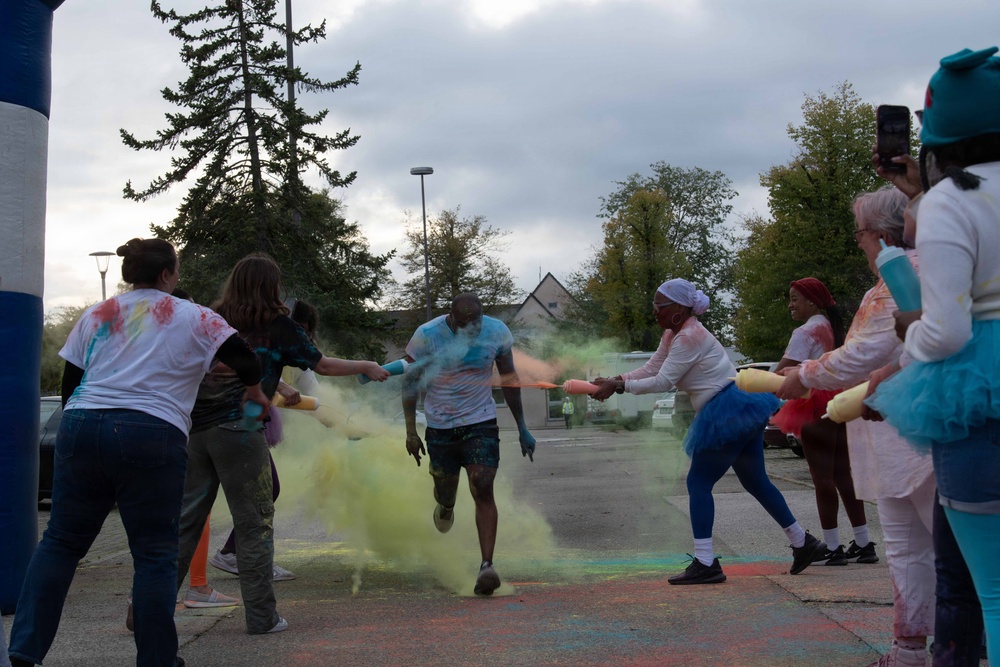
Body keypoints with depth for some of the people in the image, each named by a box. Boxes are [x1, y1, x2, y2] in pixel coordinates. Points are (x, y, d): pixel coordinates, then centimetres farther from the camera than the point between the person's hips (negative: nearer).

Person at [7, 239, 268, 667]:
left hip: (81, 428, 4)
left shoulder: (97, 315, 18)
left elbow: (69, 383, 17)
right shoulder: (194, 319, 7)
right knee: (155, 554, 5)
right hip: (151, 436, -4)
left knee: (60, 541, 12)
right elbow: (246, 363, 2)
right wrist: (254, 393, 21)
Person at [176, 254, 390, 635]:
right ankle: (261, 617, 10)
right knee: (255, 524, 5)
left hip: (195, 429, 4)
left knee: (184, 521, 10)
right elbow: (322, 365, 8)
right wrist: (369, 368, 21)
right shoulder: (276, 325, 2)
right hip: (238, 430, -4)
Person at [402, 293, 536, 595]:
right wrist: (411, 431, -4)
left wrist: (522, 428, 8)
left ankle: (487, 565, -17)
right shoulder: (427, 335, -13)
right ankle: (445, 506, 51)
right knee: (445, 489, 12)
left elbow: (509, 379, 6)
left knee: (483, 490, -15)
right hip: (440, 427, 0)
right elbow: (410, 381, -2)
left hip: (481, 424, 0)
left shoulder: (497, 332, -7)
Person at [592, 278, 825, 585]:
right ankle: (803, 542, 28)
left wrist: (620, 386, -16)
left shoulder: (689, 337, -18)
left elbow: (662, 382, -20)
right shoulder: (673, 334, 12)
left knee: (698, 483, -7)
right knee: (755, 481, 18)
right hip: (739, 411, 11)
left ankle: (705, 564, -5)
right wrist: (615, 380, -2)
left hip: (728, 415, -11)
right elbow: (650, 369, 11)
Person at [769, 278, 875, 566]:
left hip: (815, 409, -9)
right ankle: (863, 543, 13)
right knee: (842, 474, 11)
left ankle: (832, 547, 0)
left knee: (822, 477, -4)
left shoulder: (805, 333, -11)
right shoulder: (834, 329, 16)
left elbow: (781, 374, -18)